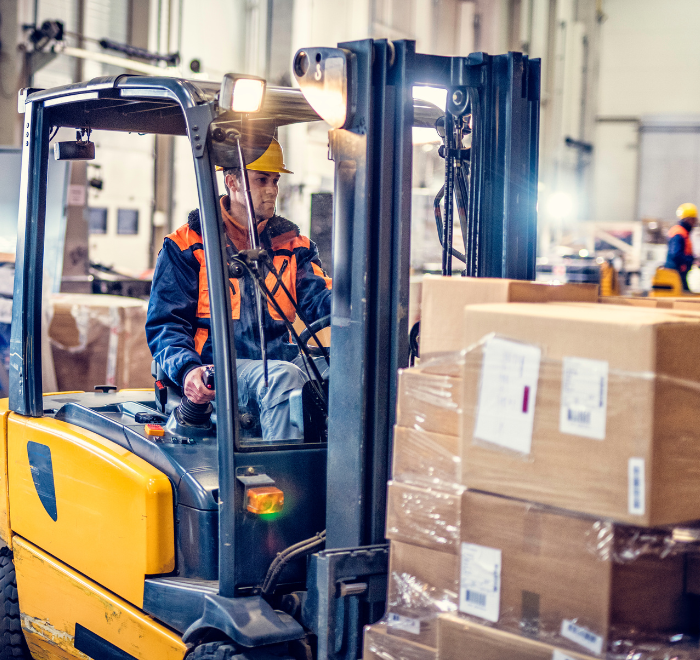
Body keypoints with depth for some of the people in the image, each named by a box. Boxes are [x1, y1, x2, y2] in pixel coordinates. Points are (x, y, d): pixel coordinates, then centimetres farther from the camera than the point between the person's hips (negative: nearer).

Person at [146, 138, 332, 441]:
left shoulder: (292, 244, 19)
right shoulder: (187, 245, 8)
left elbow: (317, 300, 3)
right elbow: (164, 323, 2)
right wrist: (187, 370, -20)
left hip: (279, 362, 4)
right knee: (283, 377, -35)